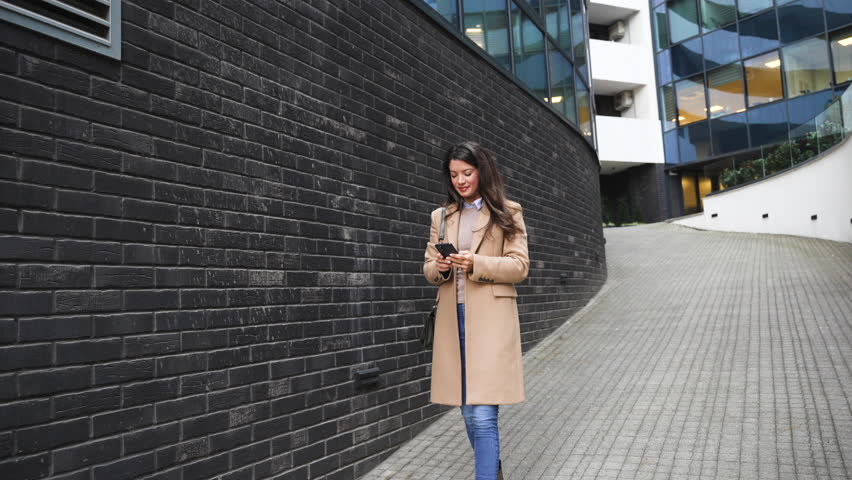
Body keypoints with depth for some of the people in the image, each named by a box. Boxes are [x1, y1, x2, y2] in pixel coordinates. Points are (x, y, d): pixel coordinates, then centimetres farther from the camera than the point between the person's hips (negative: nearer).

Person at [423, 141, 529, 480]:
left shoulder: (508, 213, 4)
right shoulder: (441, 216, 15)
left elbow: (519, 266, -3)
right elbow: (428, 268, 14)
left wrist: (477, 264, -19)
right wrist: (439, 267, -9)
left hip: (490, 319, -4)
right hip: (452, 319, 5)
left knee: (483, 414, -10)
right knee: (469, 412, 14)